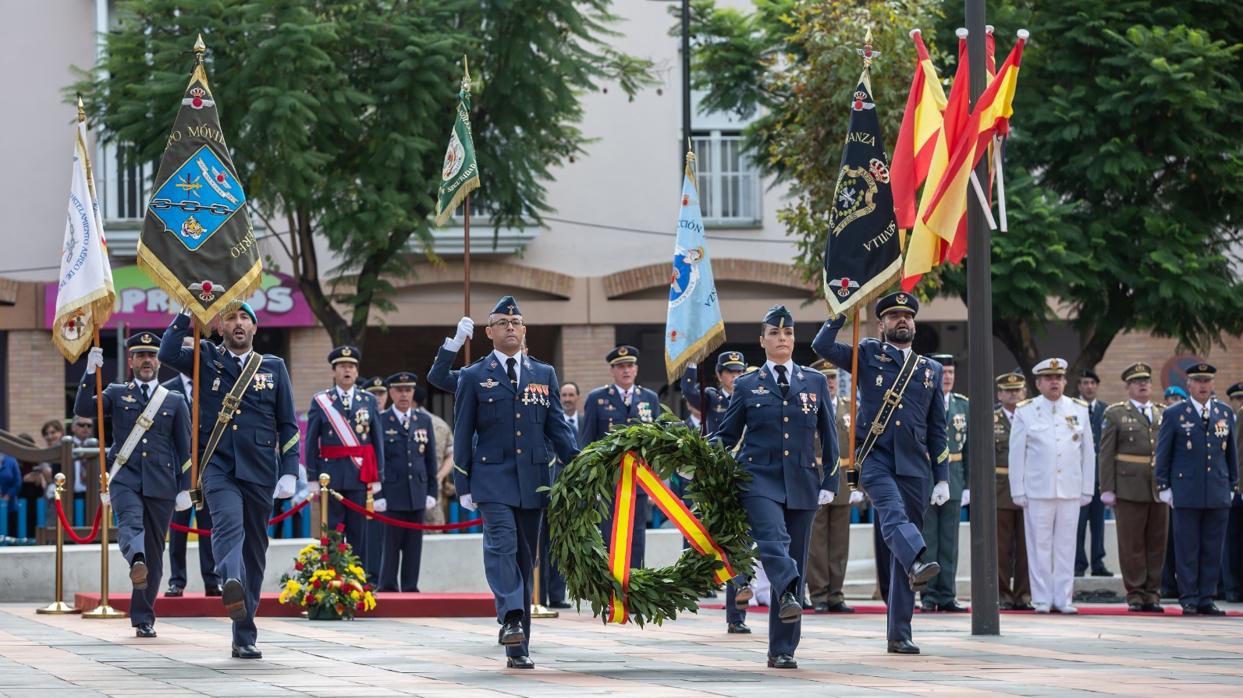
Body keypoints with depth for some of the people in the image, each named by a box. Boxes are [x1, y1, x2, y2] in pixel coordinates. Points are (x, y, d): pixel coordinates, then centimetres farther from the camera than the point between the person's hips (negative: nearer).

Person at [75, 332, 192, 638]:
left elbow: (185, 449, 12)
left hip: (161, 484, 1)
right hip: (124, 478, -1)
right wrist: (91, 372, -12)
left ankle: (143, 618, 11)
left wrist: (185, 489, 5)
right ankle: (136, 561, -62)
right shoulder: (117, 394, 13)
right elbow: (82, 408, -3)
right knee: (131, 521, -32)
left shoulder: (175, 401, 13)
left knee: (154, 552, 2)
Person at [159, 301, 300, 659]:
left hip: (259, 470, 2)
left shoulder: (274, 367, 13)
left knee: (255, 549, 4)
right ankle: (232, 584, -57)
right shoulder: (206, 358, 11)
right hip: (218, 465, -2)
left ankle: (244, 636, 10)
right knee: (229, 522, -30)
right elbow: (167, 354, -9)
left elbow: (288, 425, 11)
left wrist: (289, 473, 2)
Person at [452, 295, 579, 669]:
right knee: (501, 543, -23)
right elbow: (462, 436, 6)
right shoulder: (474, 377, 6)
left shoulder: (544, 374, 13)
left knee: (525, 558, 4)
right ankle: (511, 619, -35)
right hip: (492, 476, -3)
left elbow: (558, 428, 12)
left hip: (534, 479, 3)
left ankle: (518, 646, 7)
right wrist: (463, 486, 0)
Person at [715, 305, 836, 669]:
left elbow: (828, 437, 13)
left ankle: (782, 649, 4)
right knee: (773, 538, -30)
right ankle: (788, 594, -54)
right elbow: (726, 435, 13)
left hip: (801, 482, 2)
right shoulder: (747, 385, 7)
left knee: (795, 558, 1)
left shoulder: (815, 382, 11)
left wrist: (829, 482, 6)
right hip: (759, 478, -2)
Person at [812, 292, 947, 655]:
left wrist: (942, 478, 12)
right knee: (893, 513, -33)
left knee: (901, 552, 3)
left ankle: (900, 634, 6)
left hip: (914, 466, 3)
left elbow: (937, 430, 18)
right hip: (875, 458, -3)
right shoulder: (868, 354, 10)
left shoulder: (931, 369, 18)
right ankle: (918, 563, -61)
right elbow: (822, 346, -6)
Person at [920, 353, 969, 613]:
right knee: (926, 542, 0)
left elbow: (968, 447, 11)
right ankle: (928, 595, 5)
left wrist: (968, 484, 7)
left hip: (953, 481, 4)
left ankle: (947, 596, 8)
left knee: (949, 542, 5)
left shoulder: (963, 405, 10)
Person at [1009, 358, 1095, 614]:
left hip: (1070, 491, 2)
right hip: (1037, 491, -2)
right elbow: (1017, 455, 3)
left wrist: (1087, 490, 7)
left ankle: (1063, 599, 8)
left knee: (1066, 545, 3)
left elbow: (1088, 453, 12)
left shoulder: (1079, 410, 9)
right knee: (1040, 546, 0)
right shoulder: (1025, 412, 3)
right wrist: (1018, 492, -1)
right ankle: (1042, 600, 5)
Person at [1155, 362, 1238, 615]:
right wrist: (1164, 487, 0)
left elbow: (1232, 452, 17)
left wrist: (1232, 485, 14)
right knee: (1187, 549, -2)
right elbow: (1163, 453, 4)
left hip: (1218, 493, 3)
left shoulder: (1226, 413, 12)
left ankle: (1206, 600, 8)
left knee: (1213, 549, 3)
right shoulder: (1174, 415, 2)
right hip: (1187, 494, -3)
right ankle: (1189, 600, 3)